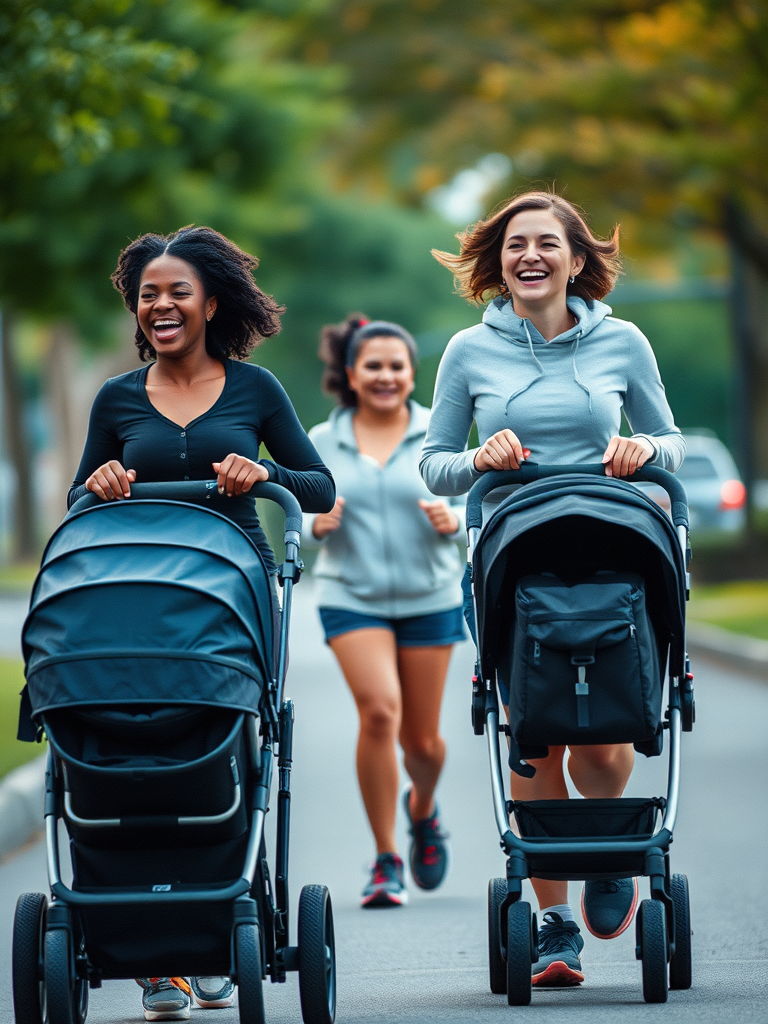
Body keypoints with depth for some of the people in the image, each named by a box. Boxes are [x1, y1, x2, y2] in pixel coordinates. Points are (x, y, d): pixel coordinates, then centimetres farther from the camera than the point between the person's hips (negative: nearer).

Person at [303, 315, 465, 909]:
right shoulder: (324, 442, 3)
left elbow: (465, 508, 4)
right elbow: (312, 522, 9)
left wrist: (453, 520, -18)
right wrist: (318, 525, -13)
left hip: (429, 598, 1)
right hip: (351, 598, -1)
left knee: (422, 739, 6)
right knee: (379, 710, -22)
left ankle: (423, 808, 43)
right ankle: (385, 861, -11)